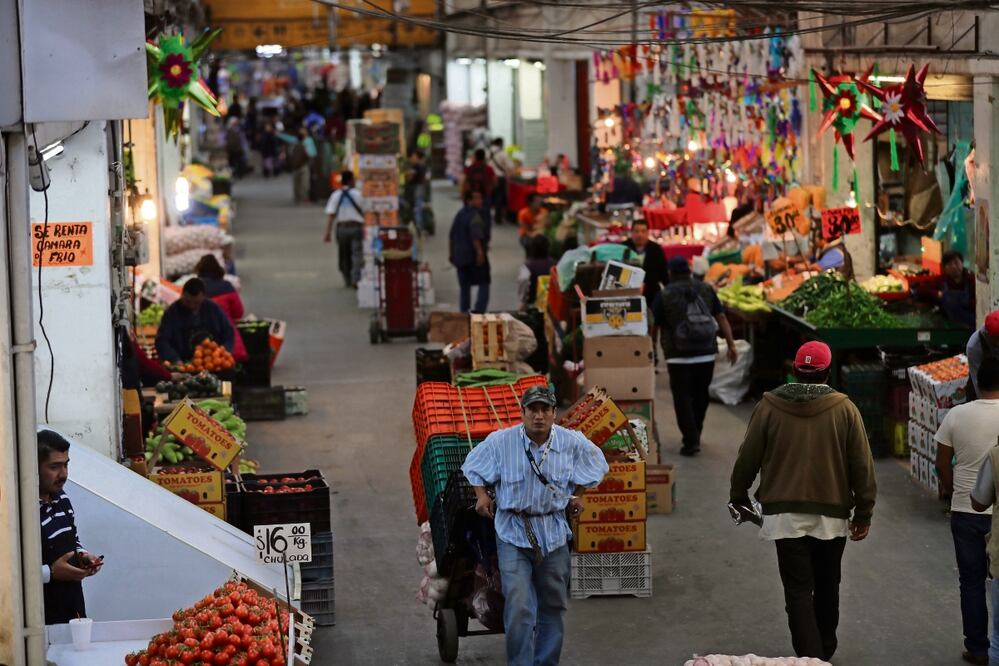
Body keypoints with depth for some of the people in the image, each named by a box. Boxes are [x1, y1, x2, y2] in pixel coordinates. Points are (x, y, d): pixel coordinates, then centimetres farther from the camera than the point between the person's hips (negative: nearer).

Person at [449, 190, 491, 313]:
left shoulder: (460, 214, 14)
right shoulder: (475, 215, -13)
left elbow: (452, 236, 18)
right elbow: (475, 236, -25)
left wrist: (451, 253, 24)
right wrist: (480, 252, -27)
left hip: (460, 256, 8)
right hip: (474, 255, -8)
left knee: (464, 286, 12)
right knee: (484, 284, -4)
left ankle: (463, 313, 11)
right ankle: (479, 311, -15)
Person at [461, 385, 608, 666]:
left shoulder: (572, 442, -5)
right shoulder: (500, 441, -9)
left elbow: (596, 464, 16)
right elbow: (474, 465, 10)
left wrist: (577, 495, 14)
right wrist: (482, 495, 2)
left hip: (554, 533, 3)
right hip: (513, 532, -3)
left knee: (553, 606, 12)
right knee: (518, 608, -15)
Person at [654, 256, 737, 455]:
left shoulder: (665, 295, -2)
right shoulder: (706, 290, 7)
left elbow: (655, 325, 2)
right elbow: (721, 318, 3)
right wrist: (731, 345, 5)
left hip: (679, 356, -4)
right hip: (706, 355, 4)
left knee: (683, 399, 0)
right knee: (700, 396, 18)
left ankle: (691, 441, -10)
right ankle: (695, 435, 29)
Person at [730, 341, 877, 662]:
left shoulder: (769, 407, -5)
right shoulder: (844, 409, -5)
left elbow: (748, 458, 2)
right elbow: (862, 465, -3)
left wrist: (739, 496, 19)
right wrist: (864, 512, 7)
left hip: (785, 515, -1)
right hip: (832, 515, 1)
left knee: (798, 592, 1)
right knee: (827, 587, 19)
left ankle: (810, 657, -10)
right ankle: (824, 652, 32)